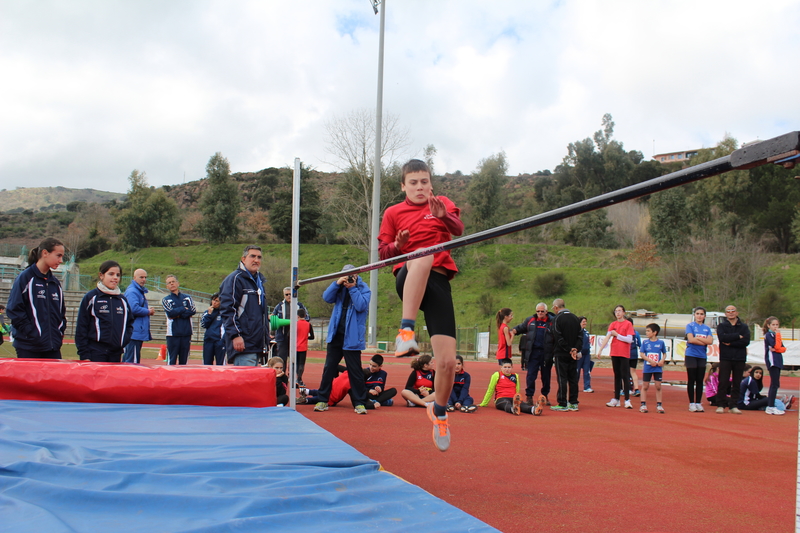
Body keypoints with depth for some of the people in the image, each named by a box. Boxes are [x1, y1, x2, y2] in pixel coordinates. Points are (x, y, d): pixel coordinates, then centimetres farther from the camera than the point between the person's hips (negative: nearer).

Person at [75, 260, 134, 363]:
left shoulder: (123, 299, 12)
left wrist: (124, 340, 4)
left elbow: (129, 323, 23)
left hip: (116, 354, 4)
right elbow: (81, 327, -2)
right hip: (95, 353, -4)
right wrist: (84, 355, -7)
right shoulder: (91, 297, -1)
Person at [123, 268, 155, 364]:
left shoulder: (141, 291, 20)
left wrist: (149, 310, 7)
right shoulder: (132, 291, -12)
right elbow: (134, 309, -25)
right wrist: (148, 311, -10)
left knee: (127, 359, 13)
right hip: (134, 331, -10)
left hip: (139, 332, 10)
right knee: (133, 360, -11)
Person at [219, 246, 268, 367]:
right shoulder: (235, 279, -6)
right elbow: (227, 309, -15)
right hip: (243, 343, -9)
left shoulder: (259, 281, 22)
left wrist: (266, 334, 23)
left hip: (256, 343, 9)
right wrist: (235, 335, -22)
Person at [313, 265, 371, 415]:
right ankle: (322, 400, 14)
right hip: (335, 335, 4)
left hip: (352, 337, -4)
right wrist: (337, 283, -13)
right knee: (329, 368, 7)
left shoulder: (364, 289, -2)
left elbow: (361, 305, -17)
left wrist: (352, 288, -16)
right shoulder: (340, 288, 10)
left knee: (355, 371, -1)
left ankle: (359, 403, 6)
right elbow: (327, 298, -2)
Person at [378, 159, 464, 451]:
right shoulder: (393, 213, 14)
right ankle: (406, 330, -45)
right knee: (423, 258, -41)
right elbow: (382, 252, 14)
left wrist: (443, 216, -25)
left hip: (439, 283, 2)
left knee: (448, 362, -5)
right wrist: (397, 245, -8)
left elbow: (458, 229, -4)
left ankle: (439, 410, 24)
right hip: (408, 282, -2)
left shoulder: (443, 204, 15)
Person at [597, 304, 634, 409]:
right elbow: (607, 337, -2)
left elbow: (629, 339, -11)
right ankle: (616, 399, 14)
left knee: (625, 376, -6)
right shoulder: (613, 324, 9)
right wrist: (600, 349, -14)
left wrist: (617, 335, -10)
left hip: (624, 354, -4)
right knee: (617, 376, 9)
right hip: (614, 353, 4)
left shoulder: (628, 324, -2)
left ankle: (627, 400, -4)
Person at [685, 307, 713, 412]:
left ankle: (698, 403, 11)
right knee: (691, 380, 0)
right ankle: (691, 403, 5)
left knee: (700, 381, 5)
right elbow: (691, 339, -13)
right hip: (691, 355, -4)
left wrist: (697, 338, -11)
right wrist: (704, 341, -7)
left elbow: (710, 341, -5)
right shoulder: (690, 326, 1)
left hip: (702, 356, 4)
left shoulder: (707, 328, 11)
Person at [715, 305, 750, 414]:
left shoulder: (744, 327, 10)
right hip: (725, 358, -2)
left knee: (736, 384, 4)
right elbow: (722, 337, -13)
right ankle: (720, 405, 1)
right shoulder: (721, 326, 7)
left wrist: (730, 343, -11)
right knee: (723, 382, -4)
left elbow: (746, 341, -6)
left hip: (740, 359, 2)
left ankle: (733, 405, 10)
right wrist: (738, 336, -10)